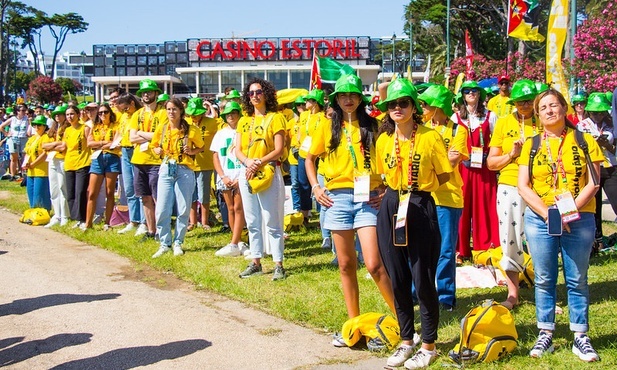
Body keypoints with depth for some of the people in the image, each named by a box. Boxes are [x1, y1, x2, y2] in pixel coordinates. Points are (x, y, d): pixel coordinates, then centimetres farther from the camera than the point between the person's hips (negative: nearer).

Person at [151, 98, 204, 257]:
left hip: (185, 171, -2)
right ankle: (165, 243, 10)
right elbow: (154, 146, 18)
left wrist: (192, 151, -12)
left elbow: (201, 147, 9)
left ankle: (178, 243, 15)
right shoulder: (161, 129, 5)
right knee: (162, 210, -3)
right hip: (166, 169, 2)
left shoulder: (191, 130, -3)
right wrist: (158, 151, -5)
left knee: (183, 210, 1)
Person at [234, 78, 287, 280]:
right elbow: (237, 150, 8)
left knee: (271, 221, -6)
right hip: (246, 173, 6)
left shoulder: (275, 118, -1)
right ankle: (256, 262, 17)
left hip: (268, 172, -6)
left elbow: (279, 150, -8)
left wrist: (258, 162, -18)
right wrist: (248, 161, -13)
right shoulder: (244, 121, 15)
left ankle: (278, 265, -2)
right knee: (252, 222, 10)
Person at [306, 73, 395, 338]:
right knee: (346, 264, 9)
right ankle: (354, 322, 20)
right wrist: (315, 187, 5)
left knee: (374, 265, -11)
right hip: (337, 198, 3)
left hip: (368, 199, -2)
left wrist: (387, 189, -4)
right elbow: (310, 158, 18)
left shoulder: (372, 125, 4)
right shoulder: (327, 126, 8)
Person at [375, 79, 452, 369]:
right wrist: (395, 192, 6)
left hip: (421, 210, -5)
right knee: (398, 279, 11)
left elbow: (444, 177, -2)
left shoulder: (431, 137, -9)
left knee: (423, 281, 0)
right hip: (390, 210, 5)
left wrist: (417, 191, -1)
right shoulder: (384, 140, 6)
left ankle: (428, 346, 15)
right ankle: (407, 341, 25)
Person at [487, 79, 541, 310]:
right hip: (509, 188, 1)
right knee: (510, 241, 4)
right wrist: (511, 154, -9)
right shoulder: (504, 124, 8)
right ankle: (512, 294, 16)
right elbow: (491, 163, 8)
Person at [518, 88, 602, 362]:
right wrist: (547, 213, -12)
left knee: (577, 280, 3)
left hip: (579, 220, -1)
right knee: (544, 279, 5)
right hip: (539, 219, 1)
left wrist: (571, 211, -15)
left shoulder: (584, 141, 3)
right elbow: (523, 186, 1)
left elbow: (593, 183, -2)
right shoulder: (531, 144, 7)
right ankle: (545, 335, 14)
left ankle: (580, 338, 11)